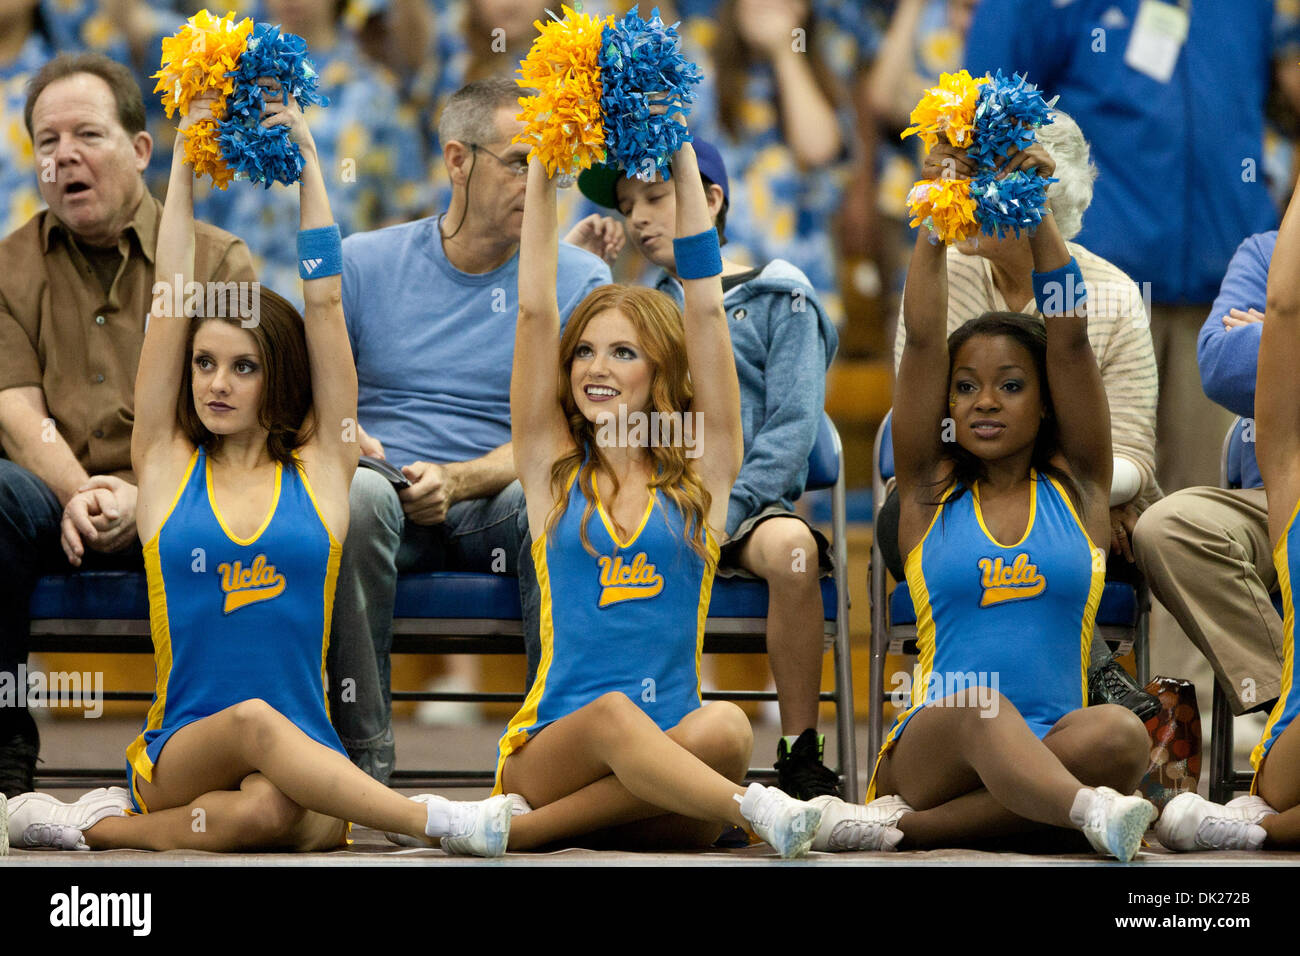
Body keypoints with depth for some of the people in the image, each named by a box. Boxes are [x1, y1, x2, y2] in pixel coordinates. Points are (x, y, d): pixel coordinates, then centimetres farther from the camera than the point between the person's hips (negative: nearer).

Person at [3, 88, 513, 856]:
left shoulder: (319, 470, 10)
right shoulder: (167, 465, 11)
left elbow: (325, 302, 8)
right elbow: (173, 304, 8)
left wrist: (308, 161, 9)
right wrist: (184, 165, 9)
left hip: (303, 761, 0)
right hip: (179, 754, 0)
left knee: (270, 811, -36)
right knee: (254, 722, -37)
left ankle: (112, 825, -17)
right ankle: (438, 823, -39)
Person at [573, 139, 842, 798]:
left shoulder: (778, 300, 8)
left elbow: (792, 428, -2)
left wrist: (722, 513, -16)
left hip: (748, 504, -3)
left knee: (791, 545, -38)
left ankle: (800, 756, -26)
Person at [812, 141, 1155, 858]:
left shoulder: (1076, 488, 16)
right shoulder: (932, 494, 15)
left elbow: (1070, 337, 6)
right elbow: (922, 340, 4)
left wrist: (1036, 213, 0)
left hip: (1051, 754, 1)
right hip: (929, 750, -1)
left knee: (1116, 735, -34)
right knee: (976, 709, -37)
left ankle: (904, 825, -34)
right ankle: (1095, 813, -66)